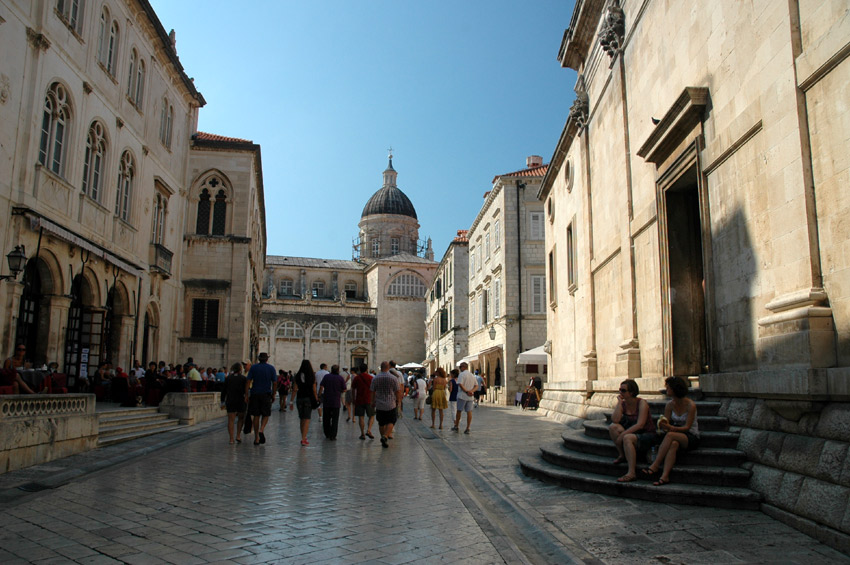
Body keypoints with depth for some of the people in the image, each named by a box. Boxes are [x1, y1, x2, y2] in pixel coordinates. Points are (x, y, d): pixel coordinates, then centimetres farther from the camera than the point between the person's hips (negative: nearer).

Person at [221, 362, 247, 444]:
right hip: (241, 401, -2)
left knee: (231, 420, 2)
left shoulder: (227, 378, 6)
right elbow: (246, 391, -5)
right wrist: (247, 400, 3)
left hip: (230, 401, 2)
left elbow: (224, 391, 6)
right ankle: (238, 436, 4)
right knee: (241, 418, 15)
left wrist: (222, 402, 11)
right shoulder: (244, 378, -2)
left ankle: (231, 439, -3)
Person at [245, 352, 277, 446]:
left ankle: (256, 438, 8)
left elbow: (248, 382, -3)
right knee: (265, 415, 10)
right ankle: (261, 430, -16)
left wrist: (246, 395, -2)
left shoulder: (253, 367, 3)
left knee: (256, 416, 7)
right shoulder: (271, 368, 2)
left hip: (255, 394, 1)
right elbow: (274, 383, -1)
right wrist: (273, 395, 8)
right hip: (266, 394, -1)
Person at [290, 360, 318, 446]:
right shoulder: (312, 377, -6)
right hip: (309, 399, -3)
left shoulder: (297, 376, 0)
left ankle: (303, 437, 26)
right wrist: (317, 400, 5)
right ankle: (303, 439, -8)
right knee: (307, 419, 0)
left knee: (302, 419, 16)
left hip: (299, 398, 3)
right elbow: (314, 390, -4)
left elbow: (294, 390, 1)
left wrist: (291, 401, 5)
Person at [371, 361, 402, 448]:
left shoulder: (375, 379, -2)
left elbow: (372, 392, 4)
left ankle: (383, 440, 18)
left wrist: (373, 402, 18)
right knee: (391, 421, 7)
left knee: (381, 423, 13)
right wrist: (398, 400, 13)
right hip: (391, 404, -2)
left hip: (379, 405, 2)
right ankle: (385, 436, -13)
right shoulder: (394, 378, -8)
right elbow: (397, 391, -3)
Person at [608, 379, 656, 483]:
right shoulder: (623, 404, 3)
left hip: (647, 434, -6)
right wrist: (619, 402, -13)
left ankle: (631, 473, -37)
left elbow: (640, 425, -23)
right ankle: (622, 455, -6)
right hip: (631, 433, 6)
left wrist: (622, 434, -27)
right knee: (612, 427, -17)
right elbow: (615, 420, -13)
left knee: (627, 438, -35)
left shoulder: (642, 403, -13)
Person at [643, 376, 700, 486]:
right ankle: (665, 476, -46)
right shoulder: (670, 405, 2)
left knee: (670, 435, -34)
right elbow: (666, 424, 1)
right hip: (677, 436, 3)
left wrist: (671, 428, -34)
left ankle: (655, 465, -34)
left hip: (692, 438, -3)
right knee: (673, 444, -35)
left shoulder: (691, 405, -13)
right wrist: (663, 425, -24)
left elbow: (687, 427, -17)